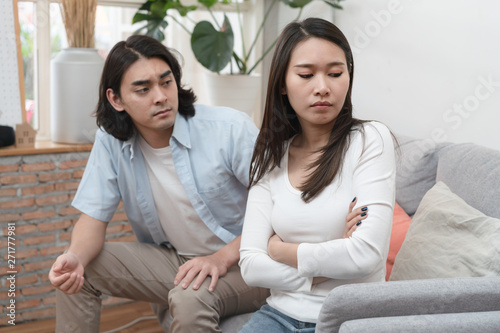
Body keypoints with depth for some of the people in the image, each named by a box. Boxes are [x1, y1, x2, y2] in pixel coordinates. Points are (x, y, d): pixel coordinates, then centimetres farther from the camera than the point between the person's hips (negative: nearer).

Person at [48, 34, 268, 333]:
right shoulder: (111, 141, -6)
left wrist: (223, 257, -26)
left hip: (241, 261, -4)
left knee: (190, 298, -36)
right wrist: (75, 258, -26)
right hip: (171, 260, 5)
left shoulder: (232, 129, -19)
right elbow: (95, 216, -3)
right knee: (75, 272, -10)